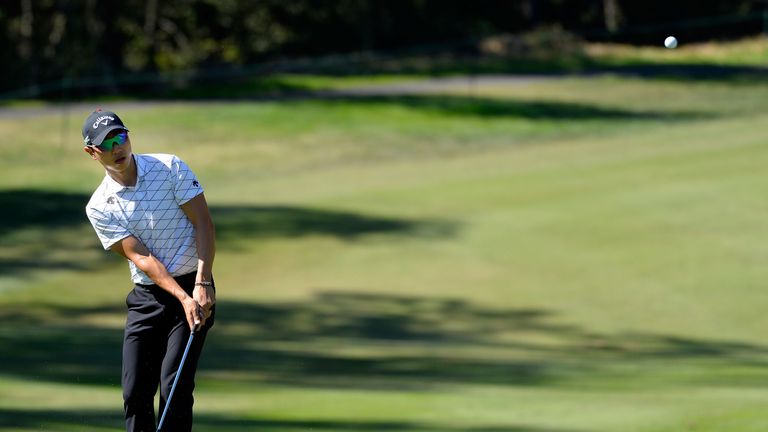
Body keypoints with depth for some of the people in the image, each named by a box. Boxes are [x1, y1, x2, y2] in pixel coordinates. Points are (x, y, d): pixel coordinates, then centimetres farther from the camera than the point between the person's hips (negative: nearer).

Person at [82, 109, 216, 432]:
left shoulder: (170, 168, -4)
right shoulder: (99, 207, -1)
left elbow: (203, 223, -6)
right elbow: (140, 257, -10)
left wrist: (202, 284, -17)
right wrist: (183, 298, -22)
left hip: (194, 288, -2)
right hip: (147, 296, 2)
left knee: (175, 387, -12)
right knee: (135, 392, -3)